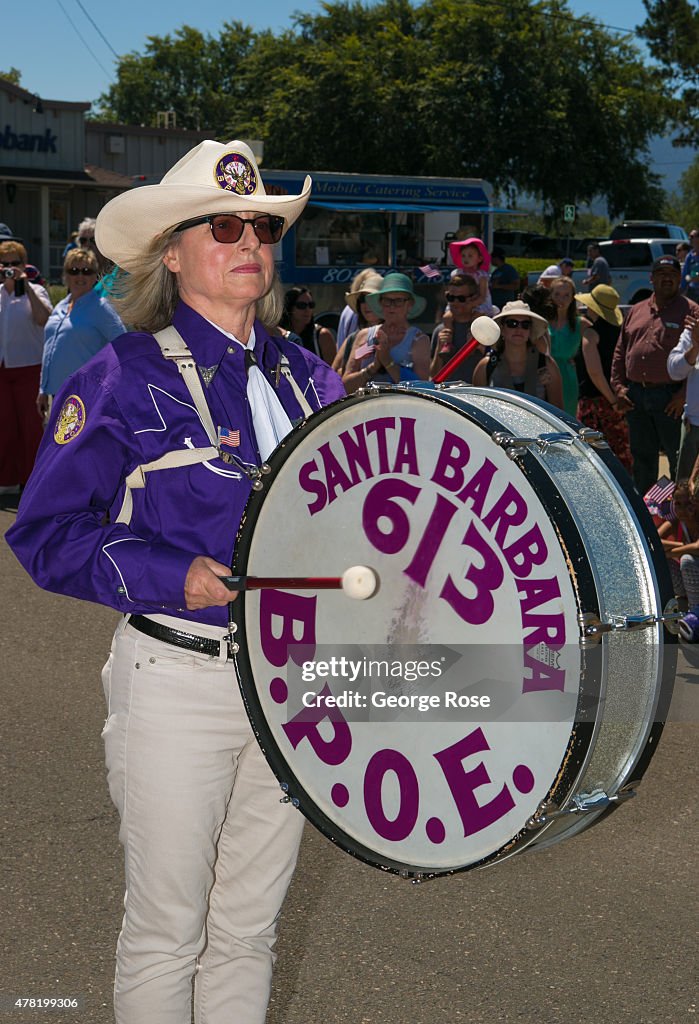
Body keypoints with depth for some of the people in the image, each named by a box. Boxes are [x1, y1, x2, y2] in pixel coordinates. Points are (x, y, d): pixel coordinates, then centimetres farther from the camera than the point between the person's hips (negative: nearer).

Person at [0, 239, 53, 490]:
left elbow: (44, 319, -18)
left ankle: (32, 479, 10)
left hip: (28, 368, -3)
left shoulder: (35, 291, 0)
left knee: (31, 424, 1)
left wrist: (25, 286, -19)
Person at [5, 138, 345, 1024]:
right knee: (166, 933, 8)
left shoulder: (307, 379, 8)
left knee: (250, 926, 17)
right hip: (179, 681, -5)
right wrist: (172, 579, -20)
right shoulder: (123, 379, -8)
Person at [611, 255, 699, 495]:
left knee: (678, 457, -1)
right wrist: (618, 386, 6)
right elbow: (620, 352, 17)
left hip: (670, 397, -5)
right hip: (635, 396, 5)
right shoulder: (636, 311, 15)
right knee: (642, 457, 14)